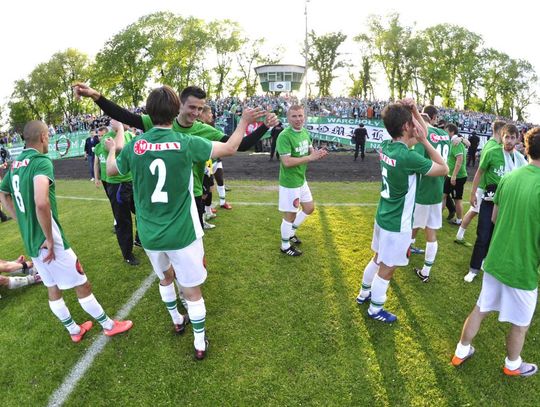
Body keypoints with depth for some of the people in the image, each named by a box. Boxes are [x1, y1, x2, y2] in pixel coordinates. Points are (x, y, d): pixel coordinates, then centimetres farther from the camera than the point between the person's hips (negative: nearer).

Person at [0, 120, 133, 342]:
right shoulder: (41, 161, -19)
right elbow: (41, 203, -35)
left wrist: (25, 221, 20)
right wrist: (50, 239, -23)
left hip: (29, 240, 9)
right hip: (47, 240, -9)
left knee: (53, 288, 20)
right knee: (82, 285, 6)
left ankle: (74, 330, 37)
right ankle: (108, 325, 23)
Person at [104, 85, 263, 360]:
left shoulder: (134, 145, -5)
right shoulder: (186, 143, -14)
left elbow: (111, 171, 15)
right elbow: (229, 148, -2)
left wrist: (111, 149, 35)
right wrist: (244, 121, 13)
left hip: (149, 234, 4)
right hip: (181, 233, -4)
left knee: (165, 277, 29)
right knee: (192, 290, 12)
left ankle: (177, 321, 50)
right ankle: (200, 344, 27)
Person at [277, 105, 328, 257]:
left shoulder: (305, 132, 4)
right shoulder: (284, 136, -23)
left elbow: (310, 150, 14)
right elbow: (287, 161, -29)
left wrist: (318, 153, -10)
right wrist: (310, 157, -28)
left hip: (301, 180, 9)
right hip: (290, 183, -9)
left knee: (309, 208, 21)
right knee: (290, 215, 5)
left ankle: (290, 232, 40)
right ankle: (285, 246, 25)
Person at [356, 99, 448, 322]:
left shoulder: (386, 146, -4)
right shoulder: (408, 157, -28)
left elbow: (422, 133, 11)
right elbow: (444, 169, -13)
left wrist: (413, 111, -4)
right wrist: (424, 141, -16)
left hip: (383, 216, 8)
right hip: (397, 224, -8)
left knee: (378, 259, 26)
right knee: (387, 269, 11)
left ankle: (364, 293, 45)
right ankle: (375, 309, 30)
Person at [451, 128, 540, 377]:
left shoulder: (508, 178, -5)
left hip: (495, 261, 5)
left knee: (480, 309, 21)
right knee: (520, 324, 20)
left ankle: (461, 353, 37)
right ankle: (513, 365, 43)